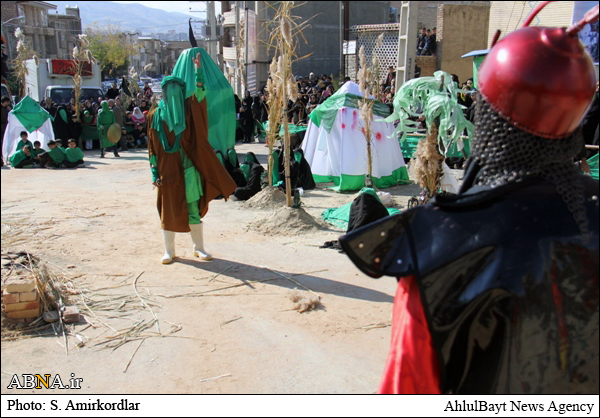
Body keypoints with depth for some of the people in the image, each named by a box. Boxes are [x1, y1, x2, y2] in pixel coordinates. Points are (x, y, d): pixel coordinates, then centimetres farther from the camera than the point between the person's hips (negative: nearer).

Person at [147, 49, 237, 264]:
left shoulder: (188, 109, 4)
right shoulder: (156, 116, 4)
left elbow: (199, 95, -16)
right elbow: (152, 148, 4)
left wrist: (198, 71, -28)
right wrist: (155, 172, -1)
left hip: (187, 170, 0)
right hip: (167, 170, 0)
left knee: (193, 209, 5)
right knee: (168, 210, 7)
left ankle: (199, 247, 19)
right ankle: (169, 251, 19)